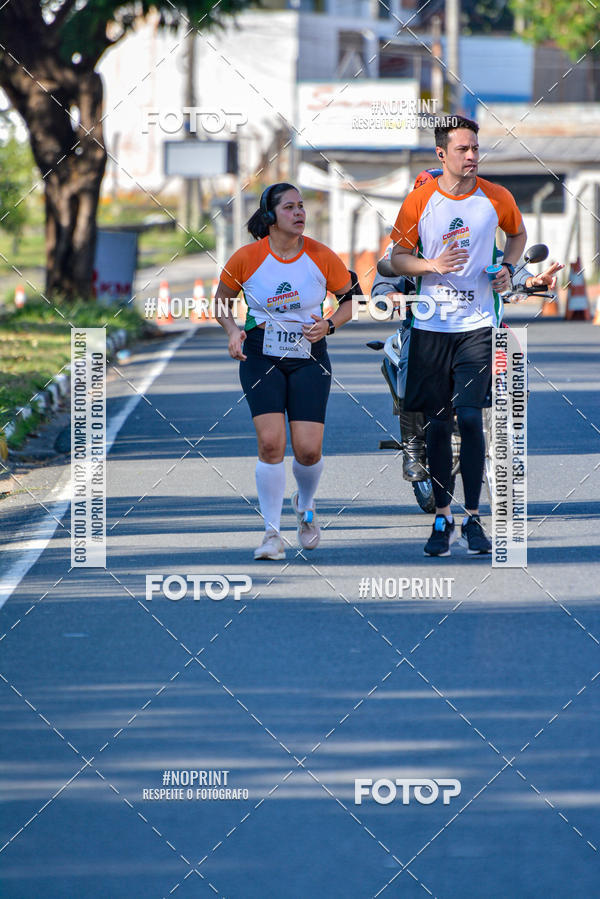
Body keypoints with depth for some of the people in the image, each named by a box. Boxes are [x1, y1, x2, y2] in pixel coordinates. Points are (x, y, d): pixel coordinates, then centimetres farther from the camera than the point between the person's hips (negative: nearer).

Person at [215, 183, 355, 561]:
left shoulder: (322, 257, -4)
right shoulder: (247, 258, -6)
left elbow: (351, 299, 8)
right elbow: (222, 302, 10)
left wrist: (329, 324, -10)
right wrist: (234, 331, -8)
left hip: (310, 358, 1)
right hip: (261, 356, -1)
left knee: (309, 449, -7)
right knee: (271, 442, -16)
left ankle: (305, 506, 27)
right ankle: (272, 533, -6)